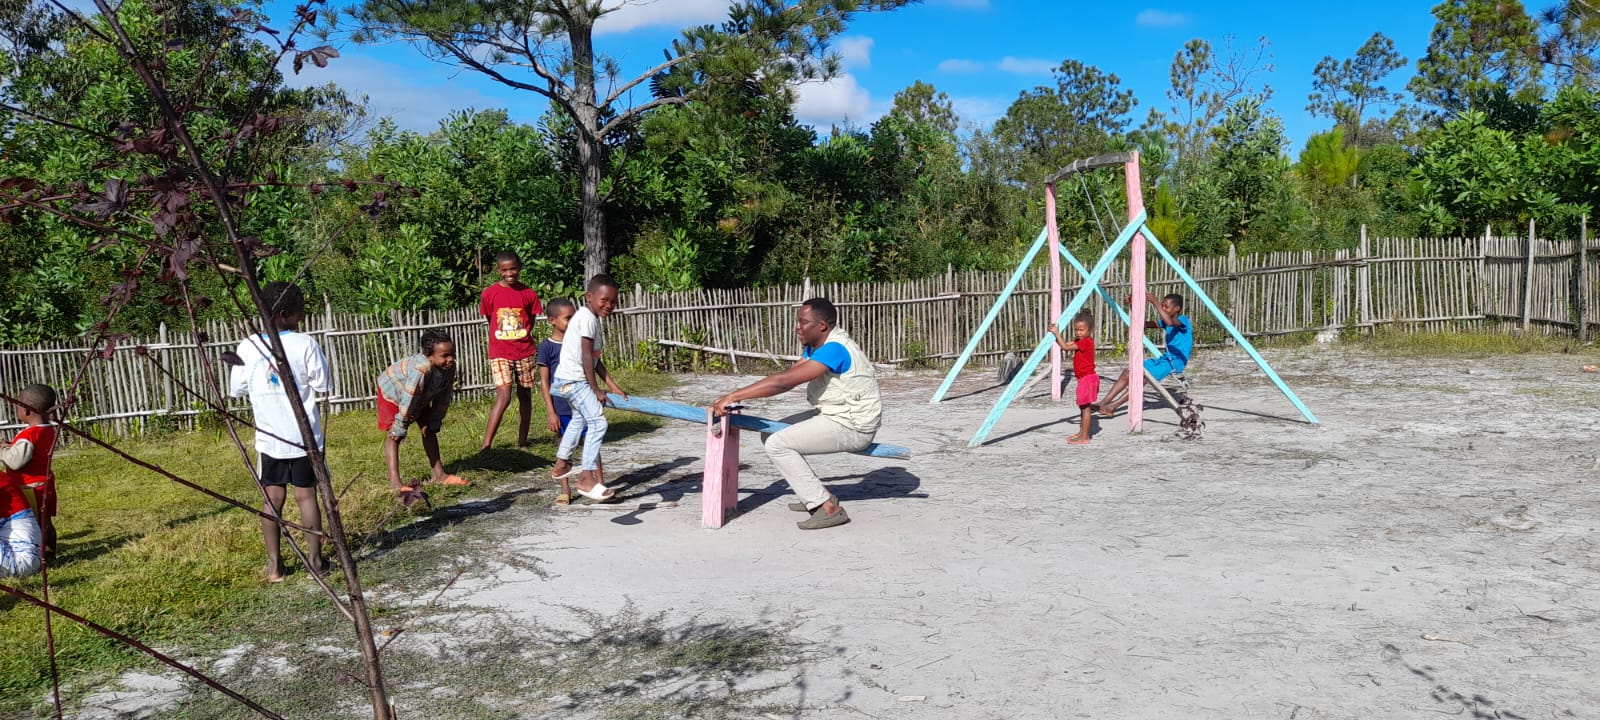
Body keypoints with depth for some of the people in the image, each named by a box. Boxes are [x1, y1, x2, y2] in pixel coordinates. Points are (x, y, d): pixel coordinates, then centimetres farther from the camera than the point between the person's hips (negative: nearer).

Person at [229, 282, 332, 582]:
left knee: (273, 498, 9)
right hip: (305, 436, -2)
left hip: (269, 438, 2)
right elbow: (324, 384, -6)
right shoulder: (305, 343, -11)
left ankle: (274, 565, 12)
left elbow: (236, 389, 5)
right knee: (306, 495, 7)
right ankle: (315, 559, 11)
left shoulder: (247, 347, -4)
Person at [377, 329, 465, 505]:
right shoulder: (420, 370, -46)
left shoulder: (449, 367, -25)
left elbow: (444, 397, -11)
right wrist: (399, 430, -30)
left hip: (420, 395, 7)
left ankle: (439, 475, 15)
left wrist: (434, 423, -5)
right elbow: (407, 402, -39)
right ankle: (395, 483, -20)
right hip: (391, 390, -7)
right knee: (394, 436, -13)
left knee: (429, 430, 7)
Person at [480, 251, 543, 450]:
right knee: (503, 397, -15)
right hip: (500, 353, -3)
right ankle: (486, 446, -13)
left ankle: (522, 442, 23)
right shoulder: (490, 294, -4)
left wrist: (521, 337, 7)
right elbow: (489, 320, 8)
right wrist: (503, 337, 9)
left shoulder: (528, 294, 0)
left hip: (525, 352, 3)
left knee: (525, 396, 10)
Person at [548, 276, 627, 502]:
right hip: (572, 379, -11)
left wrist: (613, 386, 11)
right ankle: (587, 479, -8)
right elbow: (586, 357, -18)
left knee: (580, 419, 29)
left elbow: (595, 359, 15)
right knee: (597, 422, -13)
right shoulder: (587, 318, -16)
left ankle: (561, 465, 46)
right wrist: (596, 391, -14)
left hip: (570, 380, 11)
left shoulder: (595, 319, 13)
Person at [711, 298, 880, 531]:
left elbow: (783, 382, -30)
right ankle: (815, 496, 16)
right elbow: (787, 376, 0)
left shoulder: (834, 349, -24)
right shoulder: (815, 345, 8)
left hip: (853, 427, -10)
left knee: (777, 445, -16)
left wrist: (733, 396, -29)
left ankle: (829, 508, -15)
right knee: (773, 433, 16)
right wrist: (737, 397, -11)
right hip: (836, 417, 10)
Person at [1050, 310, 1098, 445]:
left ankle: (1085, 438, -7)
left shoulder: (1086, 342, -18)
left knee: (1085, 407, -8)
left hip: (1087, 378, -10)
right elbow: (1066, 345, 13)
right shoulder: (1080, 341, 13)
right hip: (1084, 378, 10)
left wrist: (1057, 333, -15)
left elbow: (1066, 347, -22)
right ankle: (1081, 433, 26)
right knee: (1083, 407, 17)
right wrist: (1057, 334, 0)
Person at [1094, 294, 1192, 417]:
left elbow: (1170, 323, -34)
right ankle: (1104, 402, -10)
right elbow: (1145, 324, 13)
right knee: (1127, 373, -3)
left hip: (1176, 361, -9)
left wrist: (1155, 303, -34)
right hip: (1166, 358, 9)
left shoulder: (1183, 320, -10)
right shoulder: (1165, 321, 16)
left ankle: (1113, 406, -28)